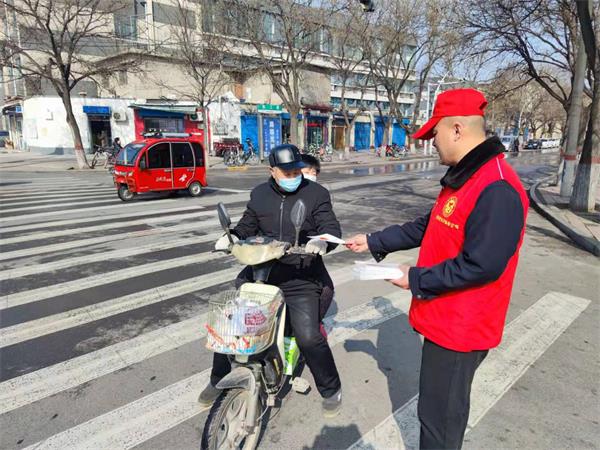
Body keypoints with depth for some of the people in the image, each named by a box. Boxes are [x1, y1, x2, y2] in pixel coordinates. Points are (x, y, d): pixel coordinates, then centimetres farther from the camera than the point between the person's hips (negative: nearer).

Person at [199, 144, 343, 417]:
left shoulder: (316, 194, 0)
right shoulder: (260, 194, 11)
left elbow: (331, 227, -7)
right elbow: (247, 225, 17)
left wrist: (322, 241, -30)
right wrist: (231, 237, -4)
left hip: (300, 277, -4)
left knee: (308, 336, -14)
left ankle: (331, 389, 15)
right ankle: (217, 381, 28)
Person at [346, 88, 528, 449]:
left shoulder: (497, 190, -26)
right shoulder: (464, 177, 9)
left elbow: (480, 266, -29)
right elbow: (427, 228, 14)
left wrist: (416, 279, -18)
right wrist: (374, 242, 12)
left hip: (460, 328, -10)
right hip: (445, 320, 10)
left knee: (439, 416, 9)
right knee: (444, 408, 27)